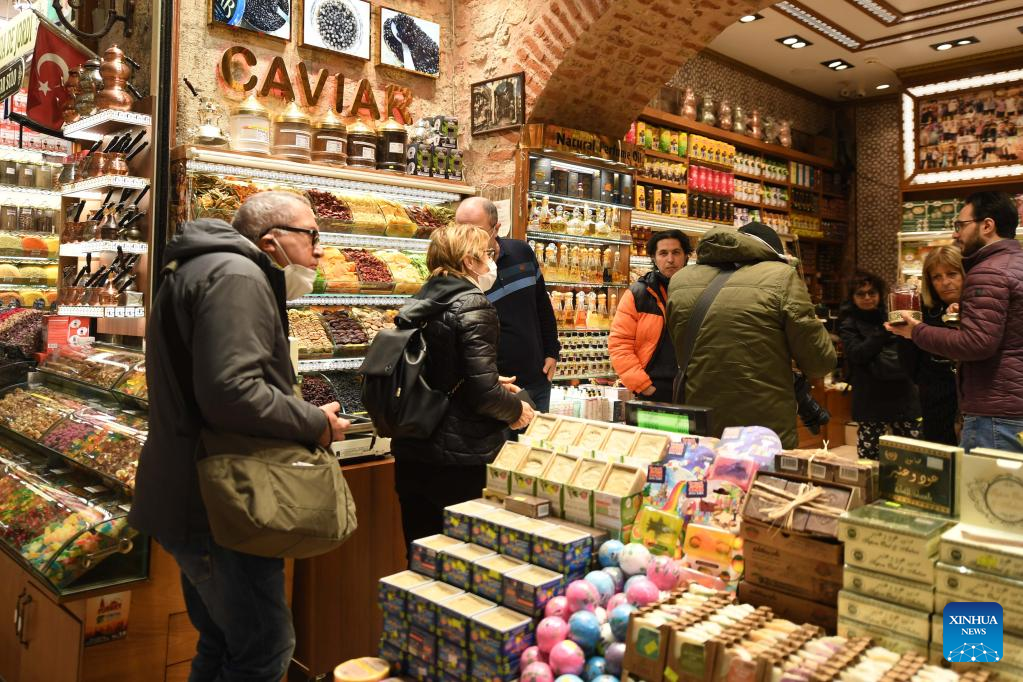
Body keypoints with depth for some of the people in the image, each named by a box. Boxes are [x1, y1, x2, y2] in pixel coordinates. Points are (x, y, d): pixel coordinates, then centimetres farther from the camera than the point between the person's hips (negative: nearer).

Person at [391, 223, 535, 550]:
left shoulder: (418, 306, 9)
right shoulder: (473, 307, -14)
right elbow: (483, 392, -21)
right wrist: (516, 409, -1)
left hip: (412, 454, 7)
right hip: (459, 460, -7)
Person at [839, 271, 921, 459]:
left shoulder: (889, 315, 15)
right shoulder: (849, 323, 3)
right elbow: (857, 354, -14)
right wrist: (885, 330, -21)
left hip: (903, 395, 4)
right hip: (871, 400, -4)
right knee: (870, 457, -3)